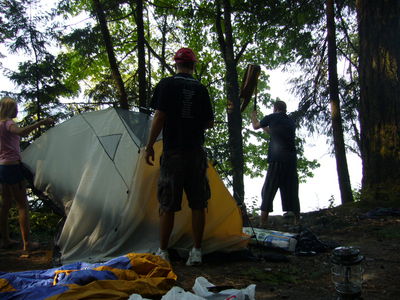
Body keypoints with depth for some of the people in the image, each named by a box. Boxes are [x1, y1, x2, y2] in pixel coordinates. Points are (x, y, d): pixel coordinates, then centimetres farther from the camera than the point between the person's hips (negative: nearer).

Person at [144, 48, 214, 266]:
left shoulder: (166, 85, -1)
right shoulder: (201, 89, 8)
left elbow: (159, 117, -8)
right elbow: (210, 123, 10)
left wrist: (149, 145, -1)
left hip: (173, 152, -3)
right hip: (196, 153, 3)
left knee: (167, 205, 2)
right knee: (198, 204, 8)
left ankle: (162, 253, 8)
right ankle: (196, 252, 12)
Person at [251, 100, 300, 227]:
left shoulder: (272, 117, 5)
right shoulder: (291, 122, 20)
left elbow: (255, 126, 21)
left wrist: (253, 116, 41)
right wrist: (265, 128, 47)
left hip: (277, 159, -5)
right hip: (292, 159, 5)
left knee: (268, 189, -3)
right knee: (291, 190, 11)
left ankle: (263, 222, -8)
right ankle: (297, 221, 13)